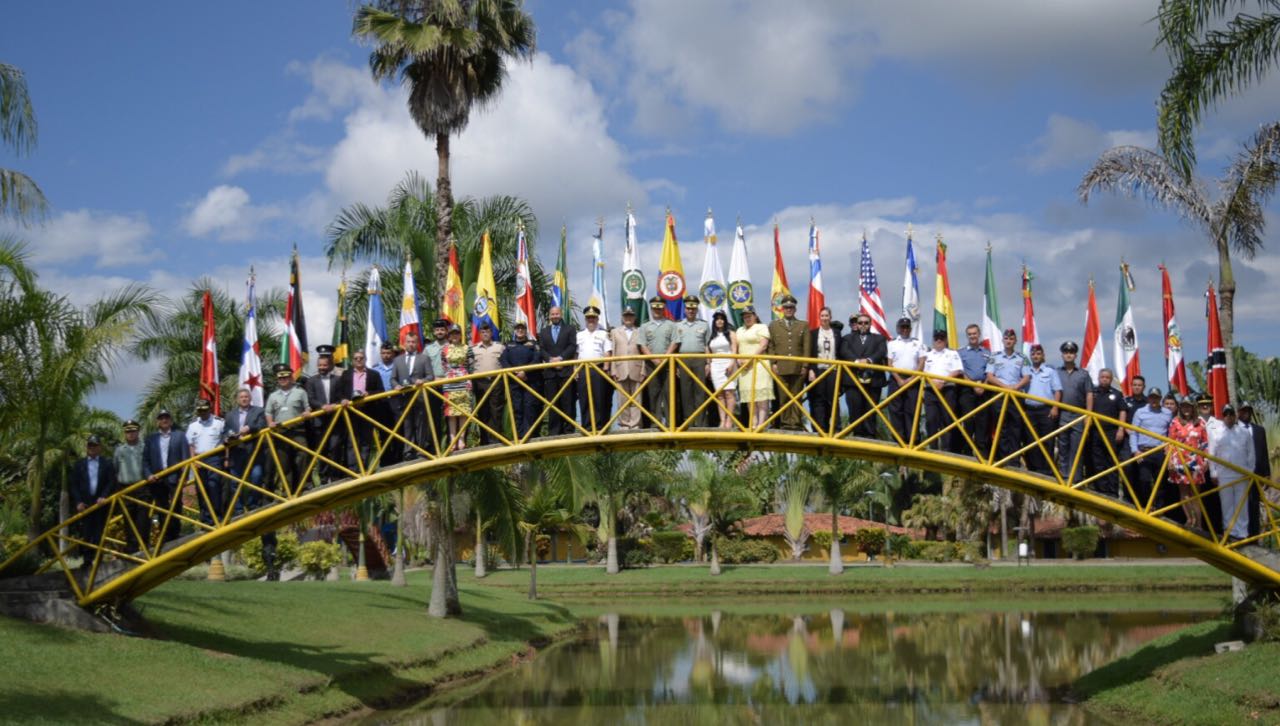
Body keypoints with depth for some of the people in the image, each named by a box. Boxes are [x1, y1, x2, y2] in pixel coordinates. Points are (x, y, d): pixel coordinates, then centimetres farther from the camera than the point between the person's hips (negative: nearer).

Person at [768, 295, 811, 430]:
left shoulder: (804, 325, 14)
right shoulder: (774, 325, 16)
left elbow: (807, 347, 7)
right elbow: (771, 346, 10)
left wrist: (805, 365, -2)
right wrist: (773, 363, -1)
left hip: (798, 368, 0)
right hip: (781, 368, 0)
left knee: (797, 397, -1)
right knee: (783, 397, -3)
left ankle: (796, 422, -1)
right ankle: (785, 422, -1)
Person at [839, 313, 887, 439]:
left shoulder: (879, 338, 19)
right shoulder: (848, 338, 20)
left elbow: (881, 352, 1)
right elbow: (844, 352, 1)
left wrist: (869, 360, -18)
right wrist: (856, 361, -18)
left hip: (873, 379, 0)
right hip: (853, 378, 0)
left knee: (871, 409, -3)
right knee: (855, 408, -7)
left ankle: (870, 435, -2)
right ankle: (857, 434, -3)